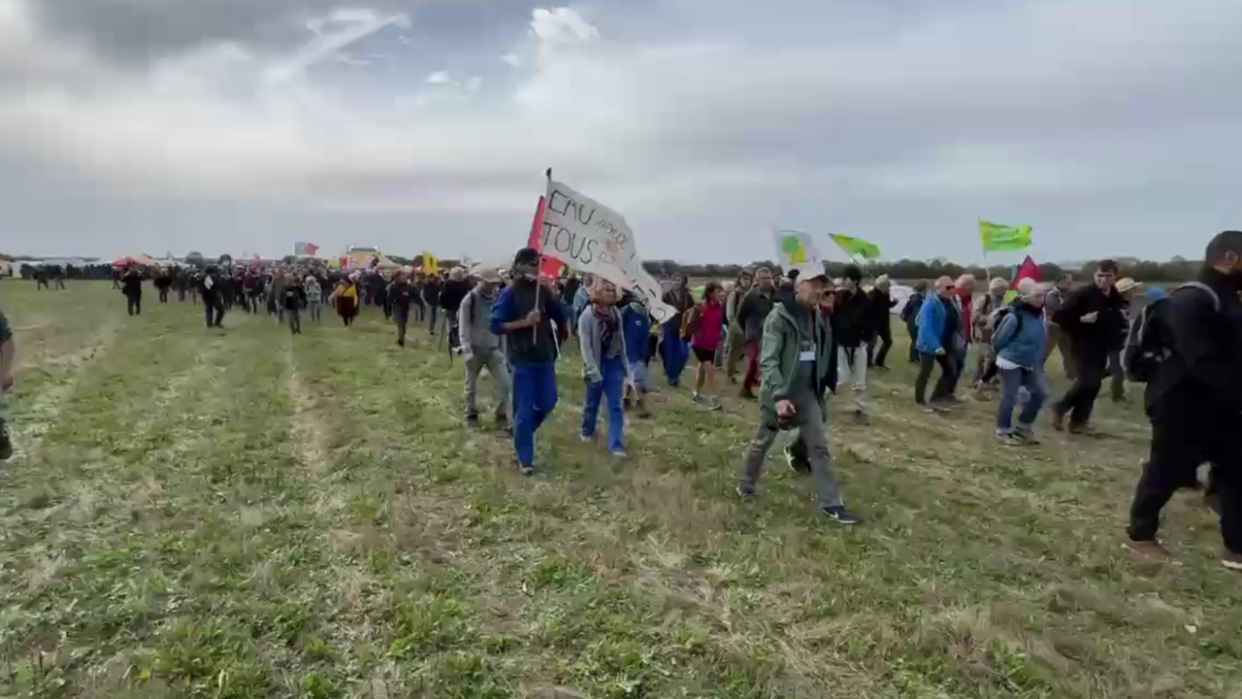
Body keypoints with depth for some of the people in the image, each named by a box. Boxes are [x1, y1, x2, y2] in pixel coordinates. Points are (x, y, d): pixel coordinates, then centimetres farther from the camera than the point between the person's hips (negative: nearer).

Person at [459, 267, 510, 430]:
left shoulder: (499, 298, 0)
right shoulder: (469, 300, -11)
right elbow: (464, 328, -13)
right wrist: (467, 351, -19)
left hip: (494, 349, 3)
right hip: (475, 349, -2)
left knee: (504, 383, -7)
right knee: (471, 385, 12)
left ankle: (501, 417, 5)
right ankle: (471, 415, 31)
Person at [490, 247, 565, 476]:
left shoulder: (543, 290, 5)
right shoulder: (510, 293, -9)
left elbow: (561, 319, 4)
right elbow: (495, 325, -13)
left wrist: (554, 295, -10)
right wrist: (524, 322, -22)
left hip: (545, 356, 5)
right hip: (522, 358, -5)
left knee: (548, 403, 11)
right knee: (524, 410, 1)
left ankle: (521, 432, 38)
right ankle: (524, 459, 14)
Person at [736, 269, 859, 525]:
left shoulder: (817, 318, 4)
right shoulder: (779, 317, -17)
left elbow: (821, 354, 12)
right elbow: (768, 360, -22)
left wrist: (820, 386, 11)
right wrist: (779, 395, -30)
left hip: (807, 392, 6)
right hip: (780, 392, -6)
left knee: (819, 446, 5)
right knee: (762, 442, 12)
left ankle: (831, 503, 12)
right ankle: (745, 486, 32)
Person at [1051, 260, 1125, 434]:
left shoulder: (1116, 297, 6)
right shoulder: (1083, 294, -14)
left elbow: (1117, 320, 22)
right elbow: (1059, 316, -18)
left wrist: (1124, 320, 1)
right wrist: (1081, 319, -25)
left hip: (1102, 347, 7)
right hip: (1084, 345, -7)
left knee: (1093, 384, 9)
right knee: (1087, 382, -13)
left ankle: (1079, 420, 19)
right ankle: (1060, 409, 7)